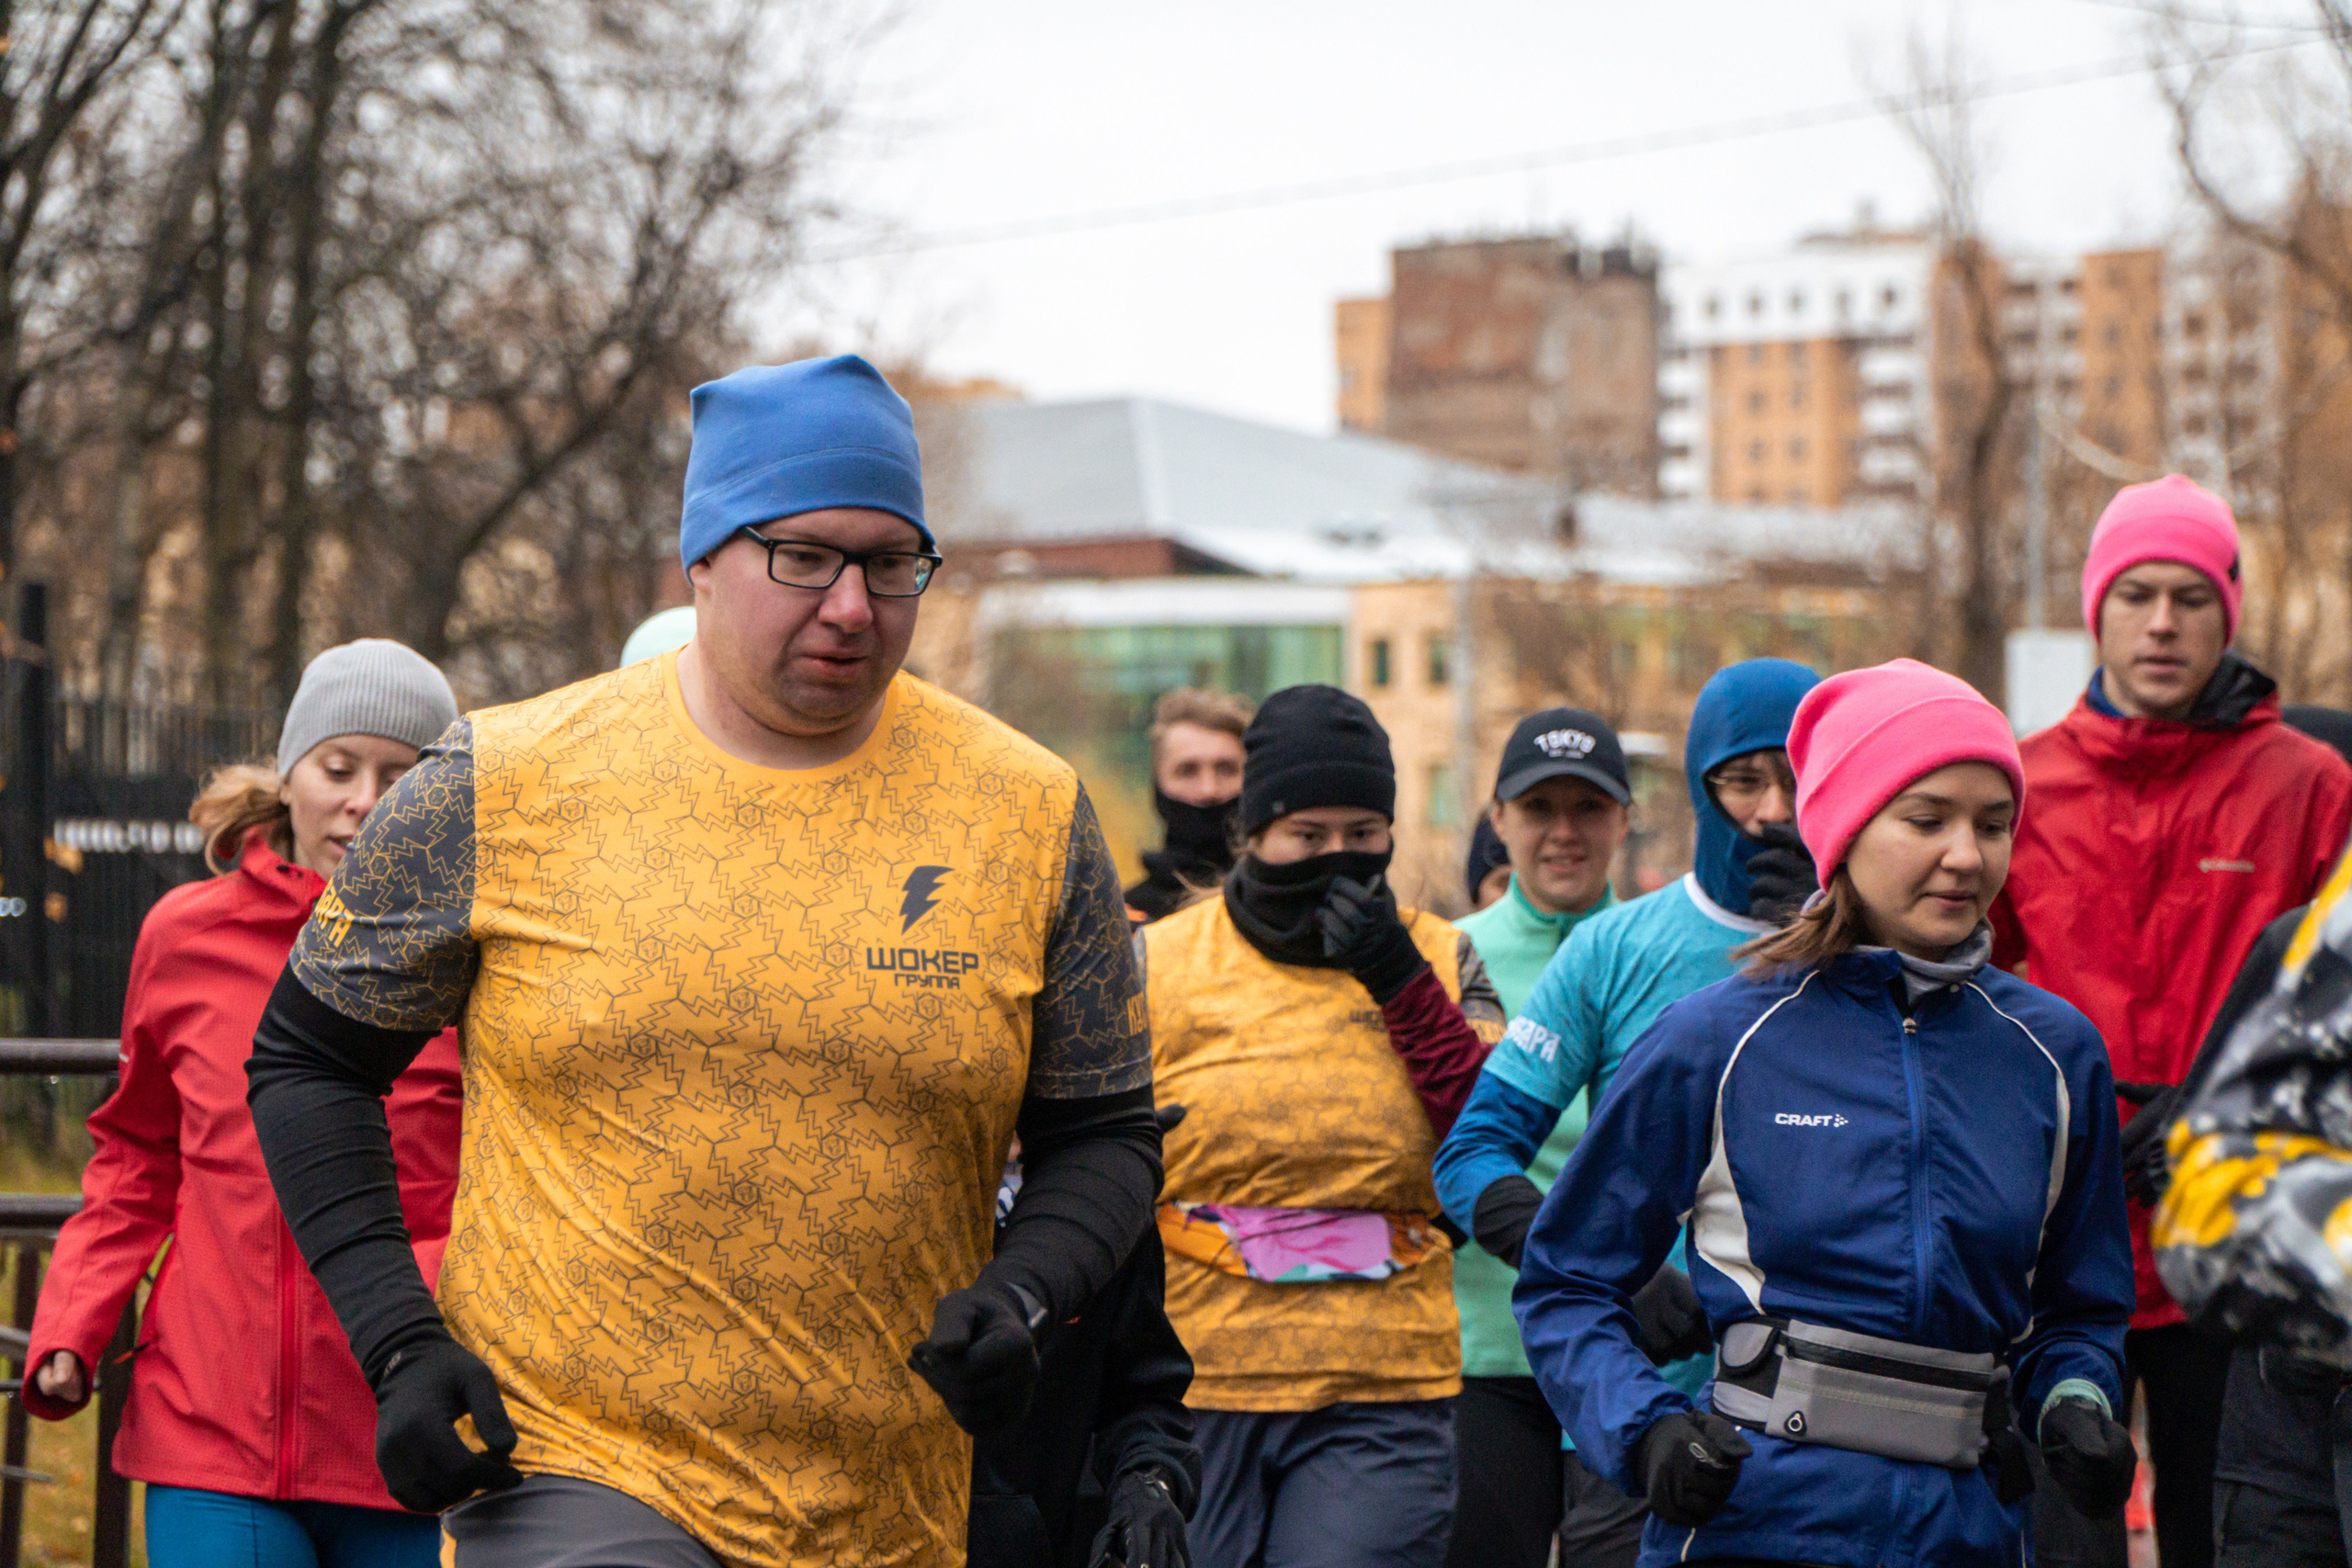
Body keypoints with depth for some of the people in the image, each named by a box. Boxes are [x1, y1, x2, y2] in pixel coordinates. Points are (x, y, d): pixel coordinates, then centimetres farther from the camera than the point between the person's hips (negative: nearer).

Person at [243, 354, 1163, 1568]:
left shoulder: (1027, 818, 3)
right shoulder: (506, 787, -1)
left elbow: (1105, 1135, 10)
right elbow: (306, 1058, 8)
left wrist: (1023, 1298, -11)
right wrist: (396, 1345, -3)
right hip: (565, 1467, -2)